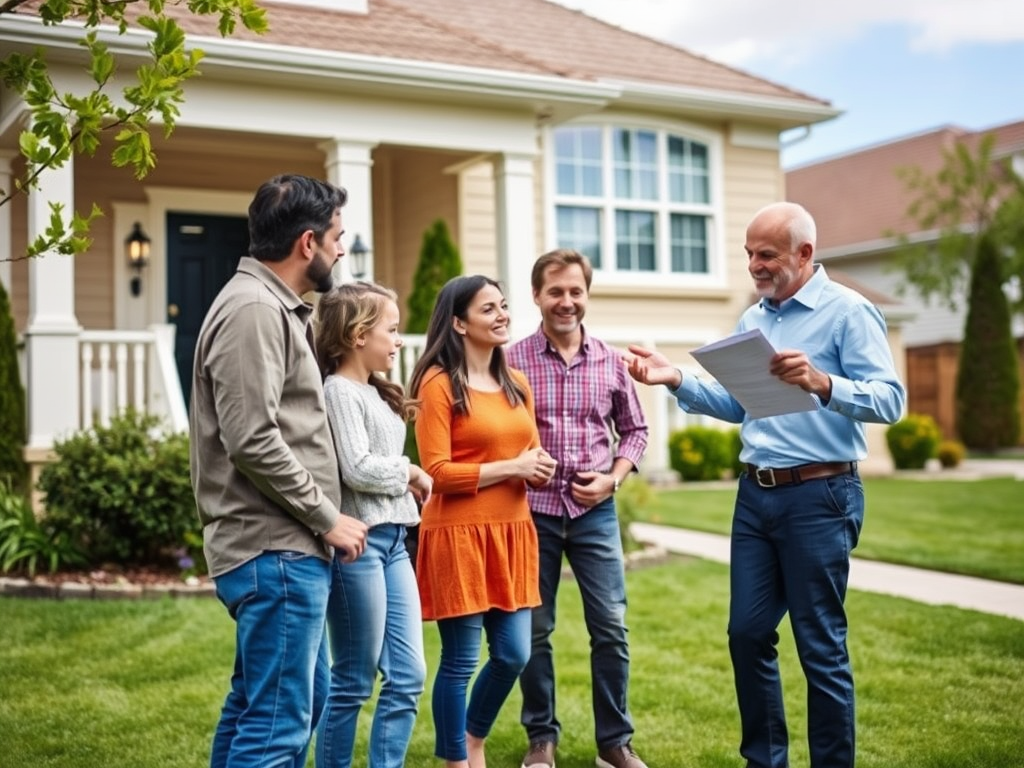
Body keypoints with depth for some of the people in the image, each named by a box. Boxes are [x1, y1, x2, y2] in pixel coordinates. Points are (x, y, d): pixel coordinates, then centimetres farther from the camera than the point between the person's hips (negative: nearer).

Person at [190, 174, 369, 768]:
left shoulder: (277, 309, 16)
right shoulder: (254, 311, -15)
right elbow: (253, 441, -22)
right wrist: (328, 518, -14)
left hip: (286, 546, 11)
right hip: (276, 551, -11)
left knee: (282, 701, 21)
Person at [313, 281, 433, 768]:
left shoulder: (375, 393, 16)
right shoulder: (340, 391, -11)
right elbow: (358, 469, -19)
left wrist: (407, 482, -3)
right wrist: (412, 473, -5)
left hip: (393, 540, 9)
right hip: (357, 541, -9)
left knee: (408, 676, 9)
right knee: (353, 682, 2)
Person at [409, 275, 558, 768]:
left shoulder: (517, 383, 13)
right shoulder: (439, 384, -9)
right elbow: (437, 472, -14)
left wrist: (540, 469, -2)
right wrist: (510, 468, -15)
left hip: (511, 532, 7)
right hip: (459, 534, -7)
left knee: (513, 654, 10)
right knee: (460, 660, 2)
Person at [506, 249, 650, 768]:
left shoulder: (611, 362, 4)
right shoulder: (513, 360, -3)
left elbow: (634, 429, 12)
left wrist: (613, 477, -2)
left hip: (595, 512, 2)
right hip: (531, 511, -1)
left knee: (611, 627, 3)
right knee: (533, 630, 7)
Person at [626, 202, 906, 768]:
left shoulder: (846, 311, -9)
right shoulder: (752, 318, 13)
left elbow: (891, 400, -18)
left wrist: (821, 384, -34)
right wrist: (677, 380, 5)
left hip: (819, 496, -7)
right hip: (755, 493, 7)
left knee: (820, 646, 1)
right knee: (747, 634, 11)